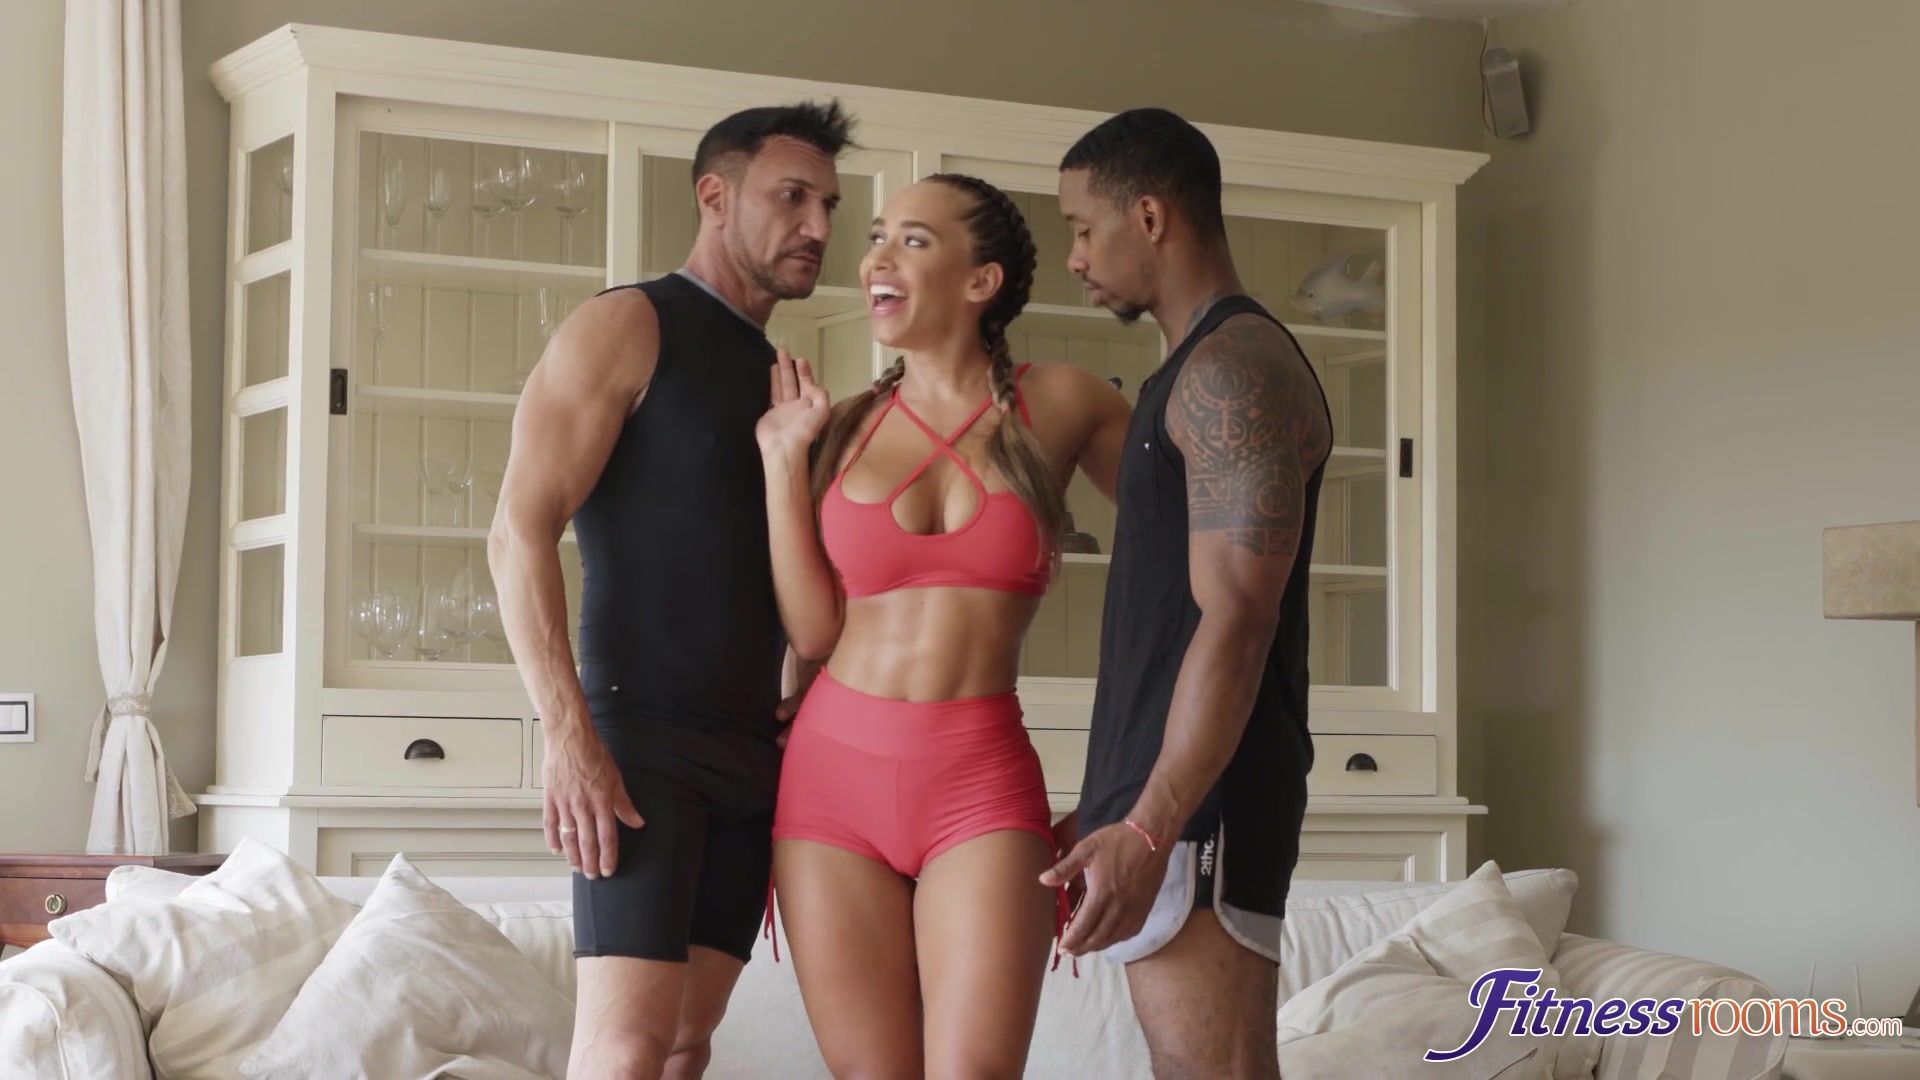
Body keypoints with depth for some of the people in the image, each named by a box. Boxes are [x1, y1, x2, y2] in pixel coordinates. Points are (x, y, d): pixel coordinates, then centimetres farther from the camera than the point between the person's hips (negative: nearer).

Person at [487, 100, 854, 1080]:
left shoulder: (777, 376, 19)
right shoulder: (628, 327, -2)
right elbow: (520, 533, -12)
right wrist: (568, 732, -21)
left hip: (752, 757, 7)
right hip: (643, 740, -7)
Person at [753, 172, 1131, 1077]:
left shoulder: (1059, 406, 2)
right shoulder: (844, 426, 7)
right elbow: (813, 629, 2)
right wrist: (782, 460, 1)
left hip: (982, 780, -2)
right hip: (833, 770, 2)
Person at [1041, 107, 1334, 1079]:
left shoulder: (1232, 369, -11)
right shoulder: (1203, 370, 21)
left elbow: (1236, 621, -20)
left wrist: (1150, 827, -25)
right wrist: (1114, 807, 23)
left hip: (1201, 802, -10)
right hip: (1170, 794, 10)